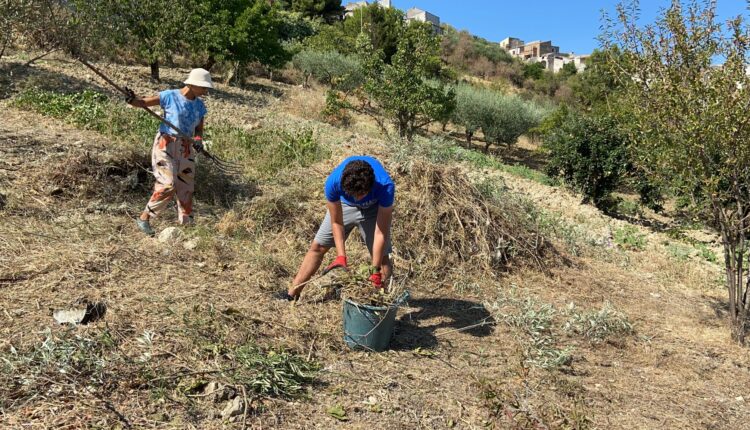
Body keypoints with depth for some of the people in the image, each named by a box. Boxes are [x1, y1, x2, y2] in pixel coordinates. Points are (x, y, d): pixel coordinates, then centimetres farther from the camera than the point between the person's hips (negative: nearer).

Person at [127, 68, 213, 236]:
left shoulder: (200, 105, 7)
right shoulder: (170, 96, -8)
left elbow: (199, 129, 9)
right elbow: (143, 102, -8)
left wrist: (198, 139, -12)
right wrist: (132, 100, -29)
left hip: (186, 149, 6)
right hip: (165, 144, -6)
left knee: (186, 188, 7)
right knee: (167, 185, -14)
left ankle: (187, 224, 18)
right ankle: (144, 218, 2)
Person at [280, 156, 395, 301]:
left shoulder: (385, 186, -42)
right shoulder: (334, 181, -38)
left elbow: (381, 232, -34)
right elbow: (336, 223, -23)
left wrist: (376, 270, -32)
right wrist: (341, 257, -28)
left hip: (374, 208, -2)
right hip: (344, 205, 2)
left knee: (381, 257, -11)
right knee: (317, 246, 4)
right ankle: (291, 294, 14)